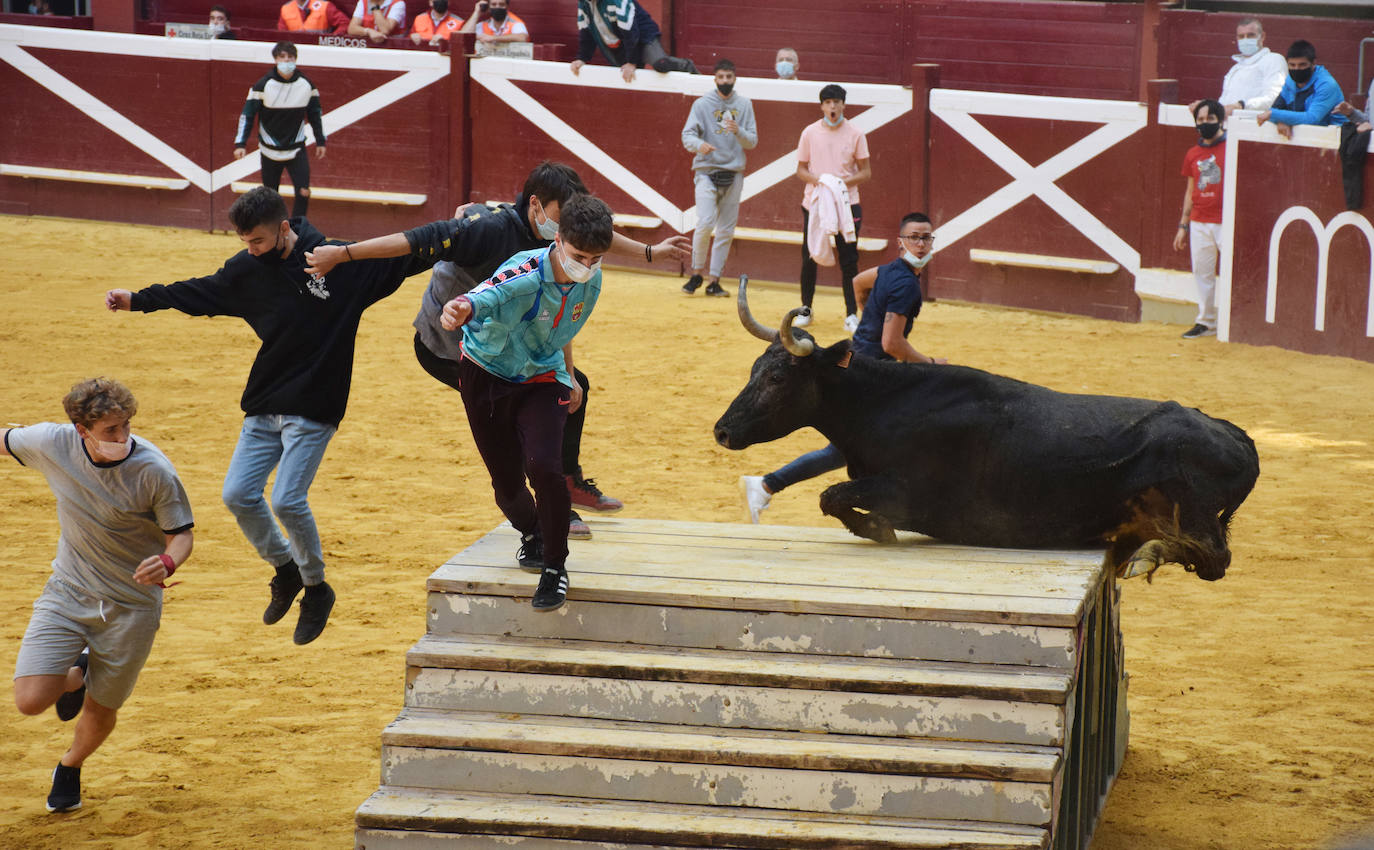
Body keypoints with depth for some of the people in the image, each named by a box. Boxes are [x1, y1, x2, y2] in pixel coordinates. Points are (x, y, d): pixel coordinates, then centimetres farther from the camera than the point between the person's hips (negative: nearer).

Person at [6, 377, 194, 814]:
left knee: (100, 712, 11)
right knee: (30, 701, -13)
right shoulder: (53, 444, -15)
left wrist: (167, 563, -34)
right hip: (66, 593, 2)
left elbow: (182, 534, -12)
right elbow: (5, 440, 6)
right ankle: (77, 675, 24)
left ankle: (70, 766, 48)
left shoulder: (155, 471, -22)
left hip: (131, 605, -2)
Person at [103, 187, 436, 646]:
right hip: (263, 406, 6)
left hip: (313, 409, -5)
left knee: (287, 499, -15)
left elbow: (405, 256, -9)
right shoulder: (248, 269, 3)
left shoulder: (345, 263, -11)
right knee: (238, 495, 0)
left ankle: (316, 588, 9)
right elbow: (198, 292, 17)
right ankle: (285, 568, 25)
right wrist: (138, 299, 18)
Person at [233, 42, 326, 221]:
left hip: (297, 149, 1)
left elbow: (315, 113, 10)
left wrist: (320, 141, 13)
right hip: (270, 151, -1)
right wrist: (240, 143, -16)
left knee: (303, 193, -11)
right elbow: (247, 114, -8)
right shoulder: (263, 85, -11)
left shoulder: (306, 85, -3)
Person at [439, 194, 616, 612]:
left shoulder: (590, 282, -12)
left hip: (541, 380, 2)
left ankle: (555, 566, -2)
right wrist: (460, 309, -73)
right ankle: (531, 533, 42)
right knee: (507, 481, 6)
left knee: (544, 467, -21)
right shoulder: (526, 274, -32)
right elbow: (484, 297, -53)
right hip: (487, 375, -2)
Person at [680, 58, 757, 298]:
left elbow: (752, 141, 6)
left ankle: (714, 280, 9)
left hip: (734, 174, 3)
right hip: (706, 170, -3)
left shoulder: (744, 105, 9)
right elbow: (687, 135, -5)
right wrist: (699, 144, -27)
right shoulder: (702, 104, 2)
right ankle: (696, 273, -1)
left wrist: (738, 131, -15)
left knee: (726, 230, 2)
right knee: (705, 223, -17)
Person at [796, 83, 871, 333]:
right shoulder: (810, 133, 4)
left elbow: (865, 172, 5)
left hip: (847, 203, -1)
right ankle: (806, 309, 20)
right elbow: (801, 169, 9)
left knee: (849, 260, -3)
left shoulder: (855, 134, 1)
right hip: (814, 201, 1)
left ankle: (852, 314, 1)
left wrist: (846, 181, -14)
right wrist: (818, 180, -12)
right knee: (809, 257, 5)